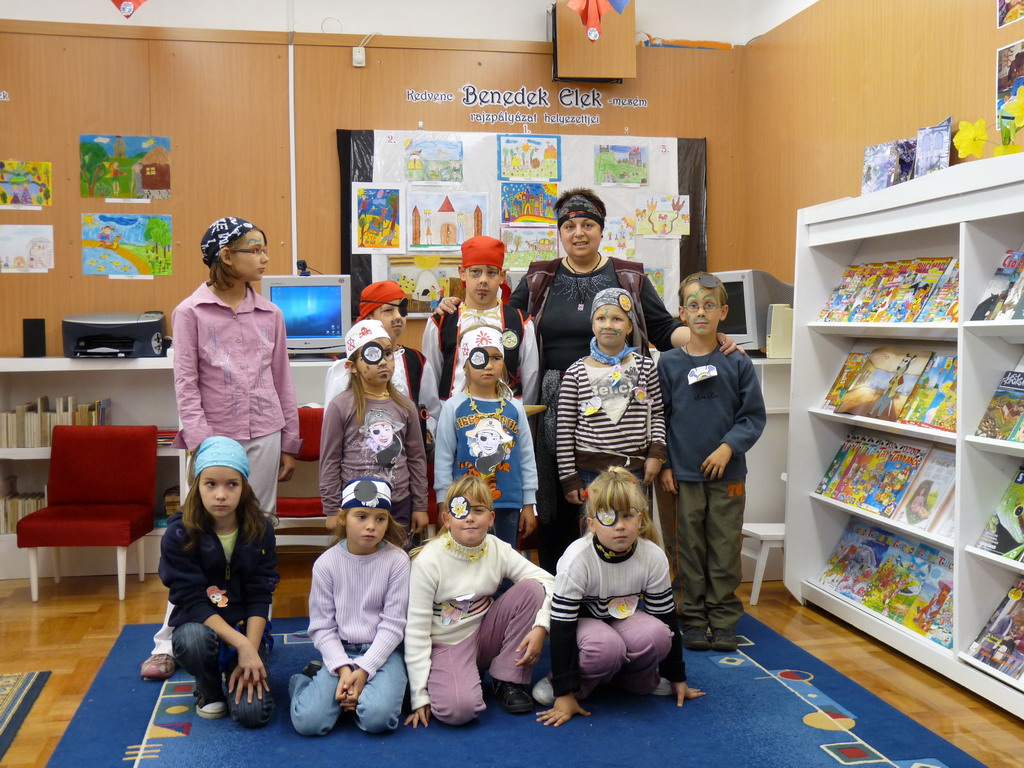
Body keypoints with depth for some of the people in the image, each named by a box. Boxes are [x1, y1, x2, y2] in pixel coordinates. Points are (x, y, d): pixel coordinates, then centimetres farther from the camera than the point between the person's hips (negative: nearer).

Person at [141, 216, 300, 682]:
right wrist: (201, 444, -14)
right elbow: (186, 385, -6)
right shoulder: (191, 313, -3)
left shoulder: (270, 314, 8)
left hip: (263, 438, 3)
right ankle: (169, 643, 7)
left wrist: (290, 443, 11)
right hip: (214, 438, -3)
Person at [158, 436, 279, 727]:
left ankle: (236, 674, 17)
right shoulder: (179, 535, -14)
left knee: (253, 713, -20)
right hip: (200, 624, -1)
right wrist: (241, 646, -26)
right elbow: (192, 601, -18)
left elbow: (260, 597, -6)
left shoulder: (260, 531, -7)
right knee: (192, 638, -37)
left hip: (248, 630, 1)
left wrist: (251, 652, -18)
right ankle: (208, 689, -1)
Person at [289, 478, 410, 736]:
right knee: (308, 722, -20)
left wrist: (364, 669, -16)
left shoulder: (396, 560, -7)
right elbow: (321, 627, -1)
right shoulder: (326, 563, -3)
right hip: (339, 651, 1)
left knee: (378, 717, -29)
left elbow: (393, 625, -7)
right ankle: (308, 679, 13)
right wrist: (343, 668, -15)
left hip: (382, 650, -1)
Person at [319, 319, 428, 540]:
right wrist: (333, 511, -4)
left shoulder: (405, 406, 5)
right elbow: (329, 462, -3)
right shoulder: (340, 407, -6)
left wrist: (420, 506, 9)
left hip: (399, 505, 3)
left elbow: (416, 458, 10)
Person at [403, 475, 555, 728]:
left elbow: (548, 581, -7)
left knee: (531, 588, -16)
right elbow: (416, 631, -16)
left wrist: (540, 627, -25)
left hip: (484, 635, 5)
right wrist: (420, 696, -17)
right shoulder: (428, 562, -17)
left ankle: (508, 680, -5)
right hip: (446, 645, -5)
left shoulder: (497, 550, -5)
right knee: (459, 709, -34)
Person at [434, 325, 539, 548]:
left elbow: (527, 458, 10)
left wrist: (529, 505, 9)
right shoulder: (453, 407, -1)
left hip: (508, 505, 2)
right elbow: (442, 459, 0)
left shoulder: (514, 408, 6)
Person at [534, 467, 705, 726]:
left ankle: (636, 680, 1)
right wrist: (564, 694, -27)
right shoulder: (577, 559, -30)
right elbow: (562, 627, -27)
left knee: (656, 635, -31)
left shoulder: (653, 557, -20)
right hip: (583, 622, -3)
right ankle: (573, 683, -7)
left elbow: (666, 617, -8)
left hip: (625, 617, 4)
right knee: (606, 646, -38)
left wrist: (677, 678, 0)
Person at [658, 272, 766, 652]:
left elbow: (753, 416, 2)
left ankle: (724, 619, 20)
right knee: (689, 549, 8)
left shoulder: (737, 363, -1)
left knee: (725, 549, 7)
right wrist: (664, 465, -1)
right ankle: (693, 619, 20)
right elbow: (658, 418, 4)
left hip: (728, 474, 0)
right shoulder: (669, 363, 1)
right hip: (684, 475, 0)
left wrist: (729, 446, -12)